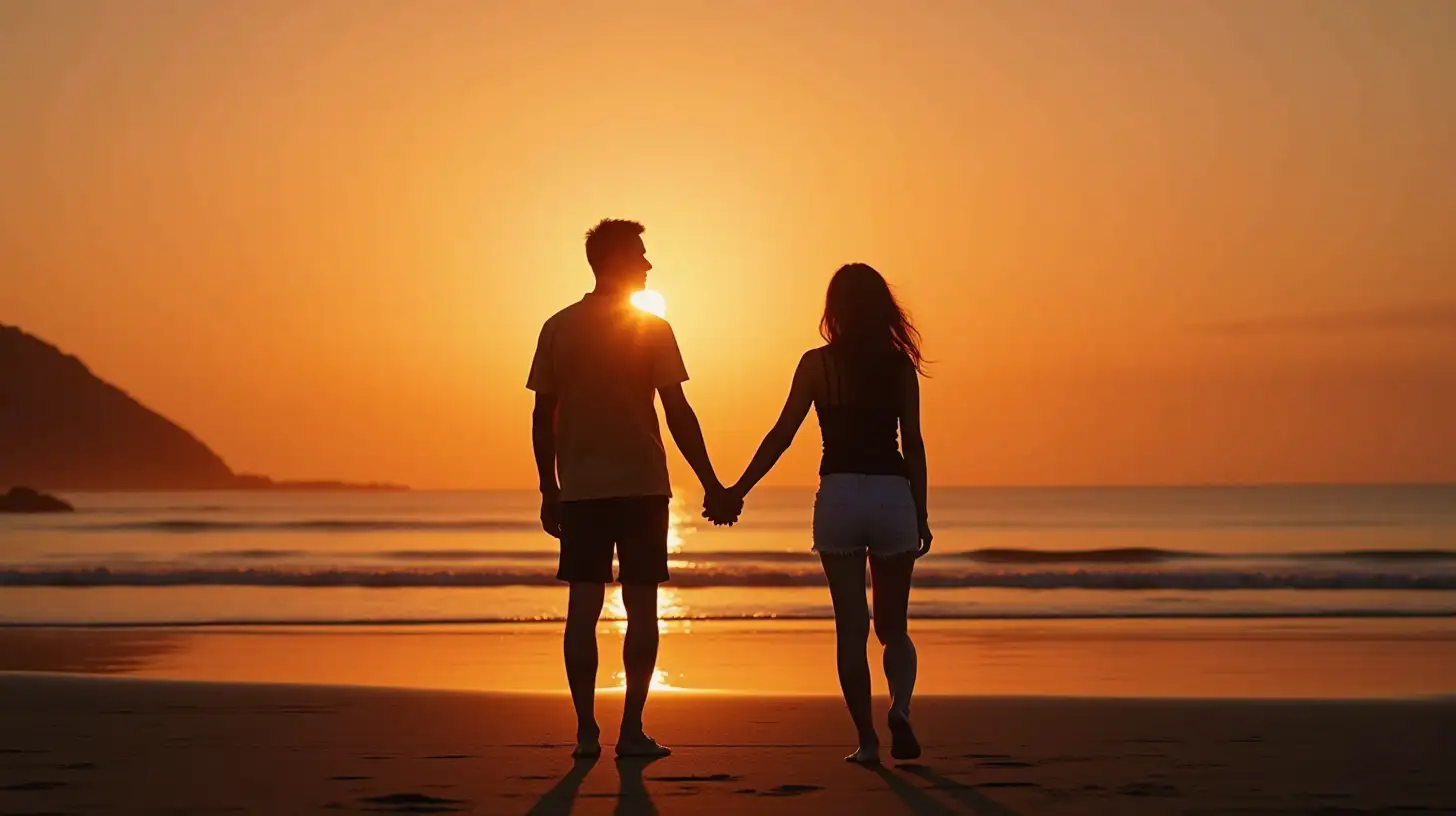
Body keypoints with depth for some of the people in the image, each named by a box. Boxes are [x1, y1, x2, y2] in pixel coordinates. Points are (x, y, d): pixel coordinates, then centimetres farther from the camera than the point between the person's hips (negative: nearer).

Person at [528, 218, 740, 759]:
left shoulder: (558, 328, 5)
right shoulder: (652, 330, -3)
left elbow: (542, 417, 5)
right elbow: (678, 415, -7)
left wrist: (550, 490, 14)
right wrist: (712, 486, -2)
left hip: (579, 490, 3)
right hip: (642, 485, -2)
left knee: (583, 609, 3)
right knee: (641, 609, 3)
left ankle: (586, 731, 1)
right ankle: (632, 731, 0)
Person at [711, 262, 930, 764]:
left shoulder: (818, 364, 1)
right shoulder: (900, 365, 4)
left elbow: (781, 435, -1)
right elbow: (913, 445, 4)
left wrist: (738, 490, 6)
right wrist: (921, 516, 10)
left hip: (838, 496, -1)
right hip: (893, 496, 1)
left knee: (851, 627, 6)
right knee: (893, 626, 12)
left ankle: (867, 740, 3)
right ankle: (900, 707, -14)